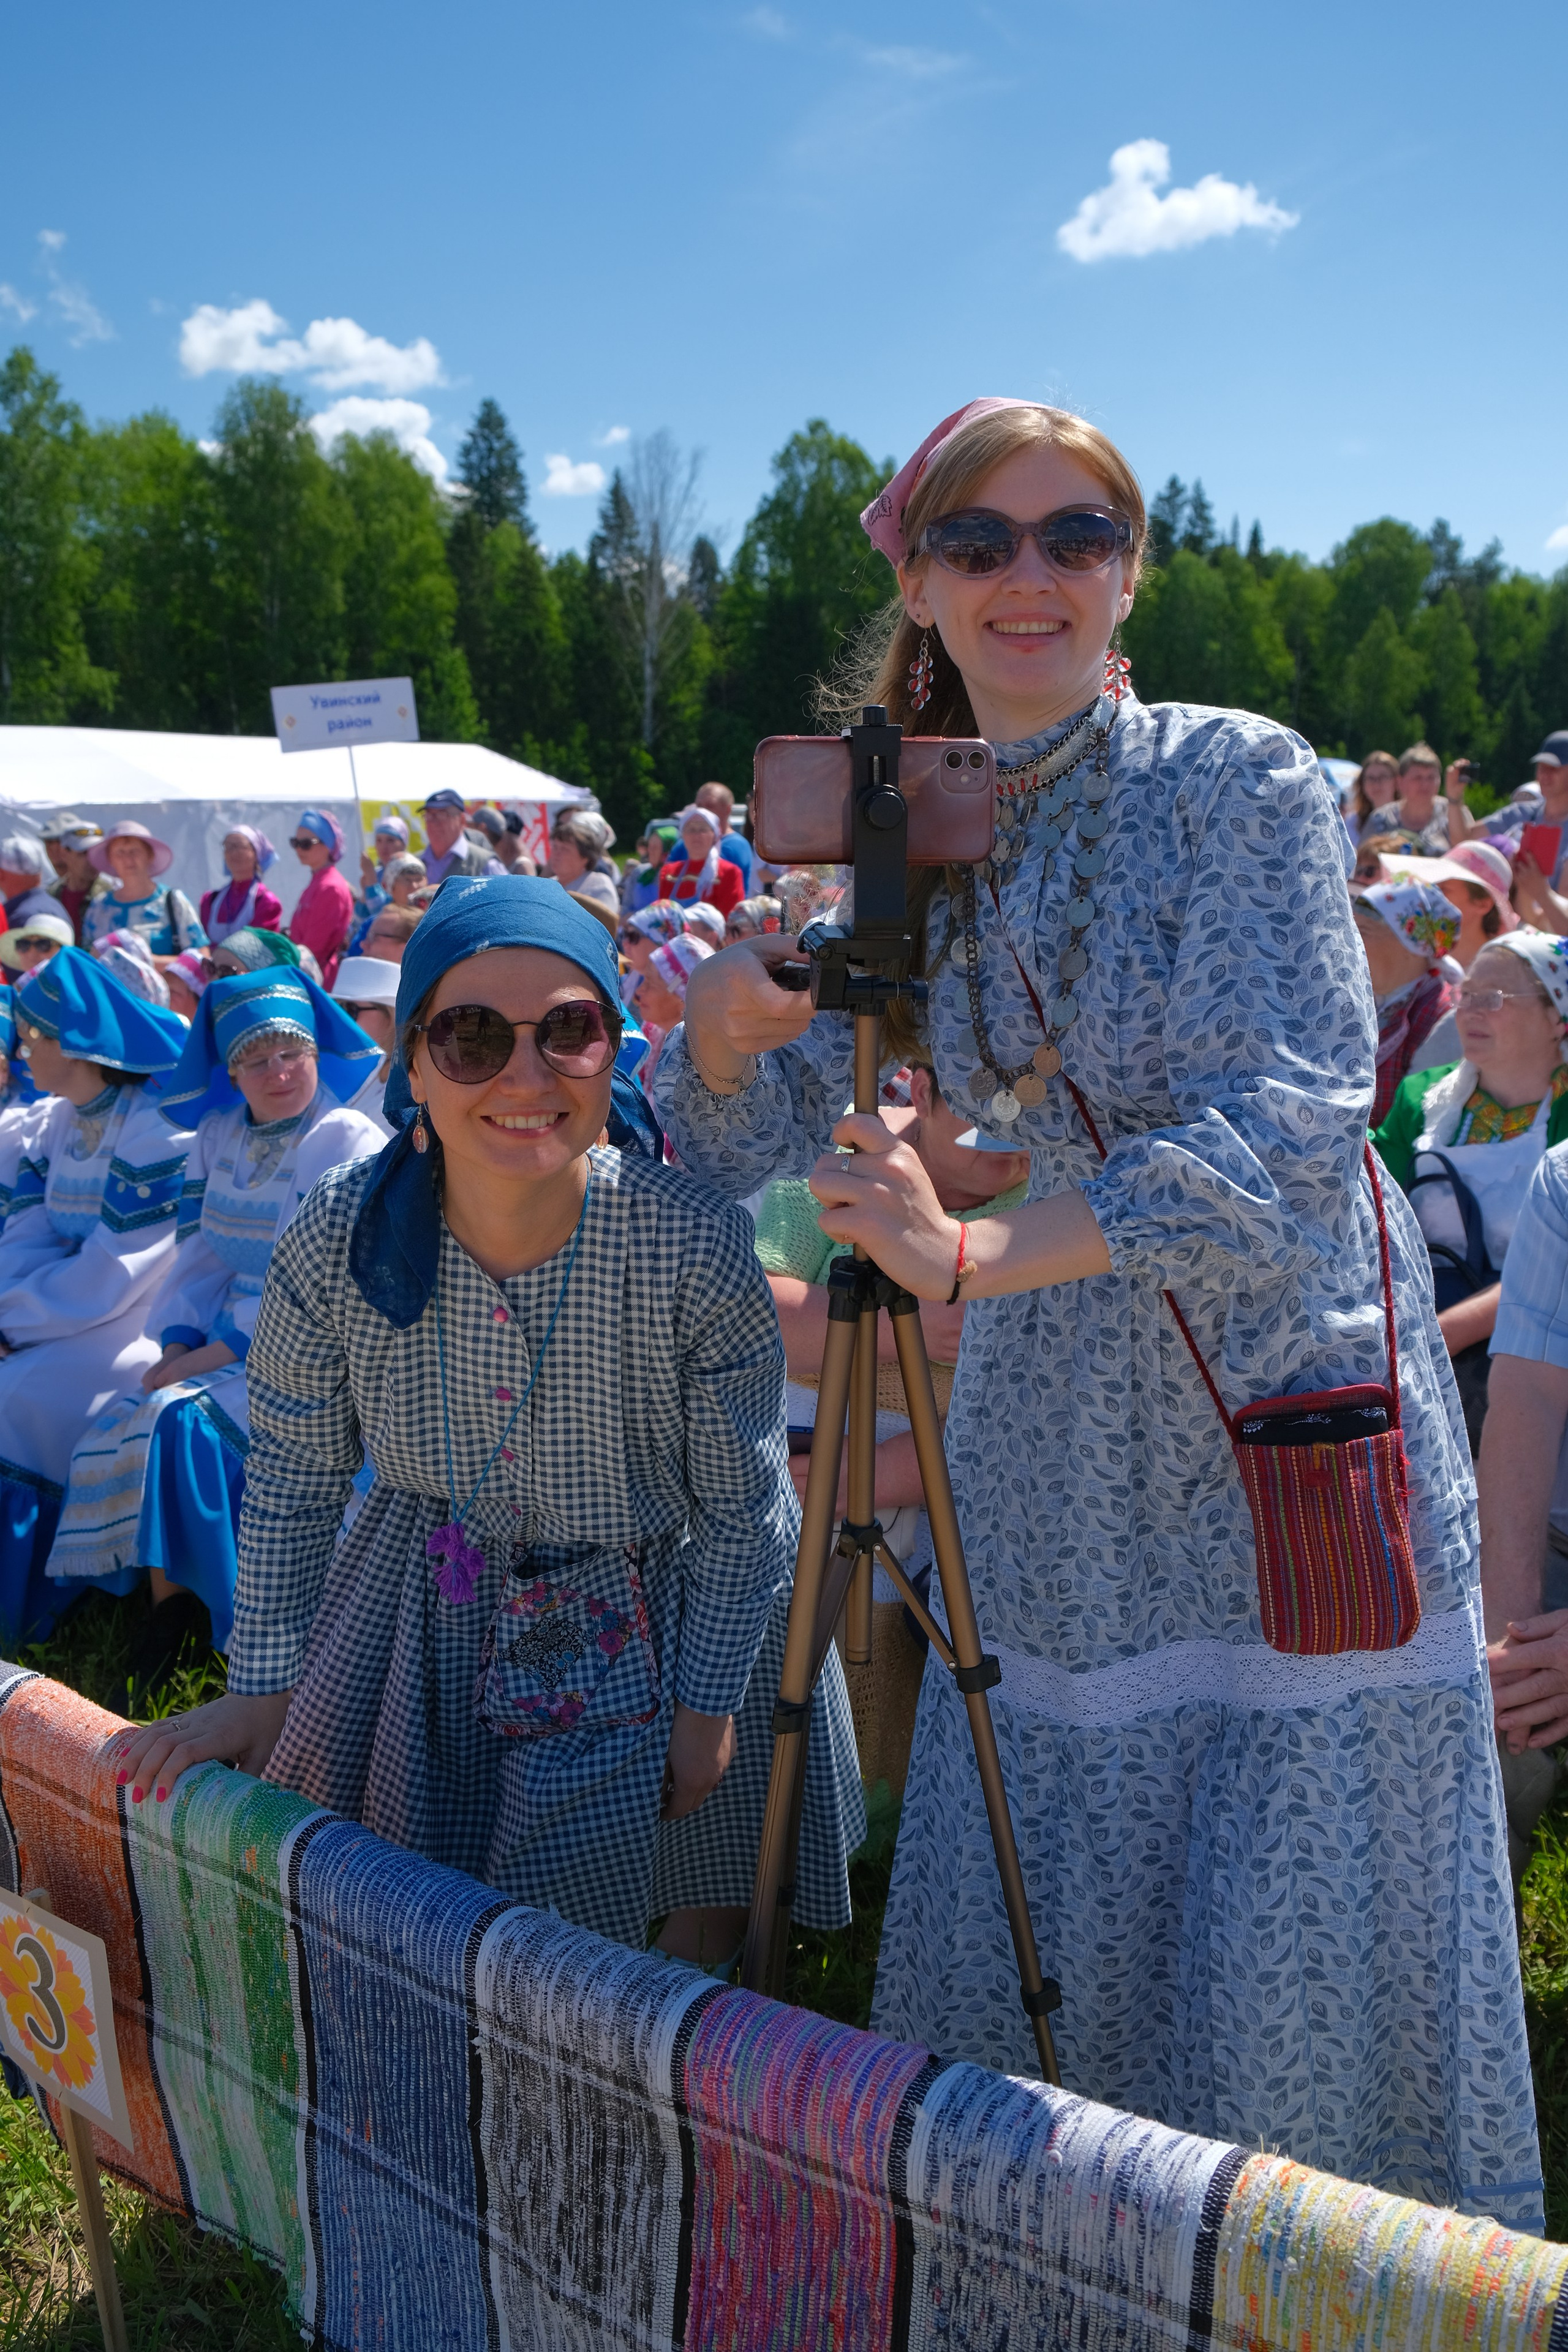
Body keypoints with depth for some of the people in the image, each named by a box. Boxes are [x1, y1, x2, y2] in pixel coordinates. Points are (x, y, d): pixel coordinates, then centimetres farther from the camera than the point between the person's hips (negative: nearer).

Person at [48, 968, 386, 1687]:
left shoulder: (353, 1146, -11)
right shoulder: (217, 1136, 10)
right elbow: (200, 1252, 10)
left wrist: (225, 1350, -18)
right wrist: (176, 1344, -6)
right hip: (224, 1345, 7)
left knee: (180, 1425, -24)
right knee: (116, 1428, -13)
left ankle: (211, 1616, -7)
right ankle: (168, 1608, -4)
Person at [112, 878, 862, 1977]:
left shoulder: (695, 1247, -29)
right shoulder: (339, 1239, -23)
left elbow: (743, 1508, -15)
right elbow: (290, 1479, -6)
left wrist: (709, 1705, -8)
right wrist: (264, 1689, -2)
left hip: (660, 1620, -2)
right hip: (424, 1611, 2)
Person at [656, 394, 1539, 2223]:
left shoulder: (1240, 780, -12)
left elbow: (1295, 1113, -24)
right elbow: (746, 1146, 7)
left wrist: (977, 1252, -32)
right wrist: (725, 1022, -16)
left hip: (1293, 1402, -4)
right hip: (1057, 1425, 4)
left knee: (1300, 1924, 5)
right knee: (1028, 1899, 15)